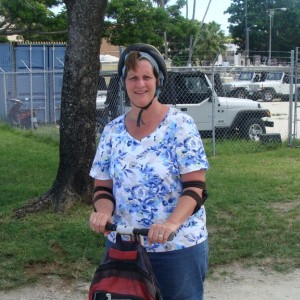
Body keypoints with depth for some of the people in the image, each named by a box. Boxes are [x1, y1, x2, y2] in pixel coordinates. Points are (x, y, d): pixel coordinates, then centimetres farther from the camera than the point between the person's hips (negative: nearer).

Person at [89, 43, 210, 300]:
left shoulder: (180, 125, -9)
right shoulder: (113, 130, 3)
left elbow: (195, 187, -13)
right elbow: (103, 187, 6)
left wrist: (171, 224, -29)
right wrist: (103, 211, -16)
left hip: (178, 246, -3)